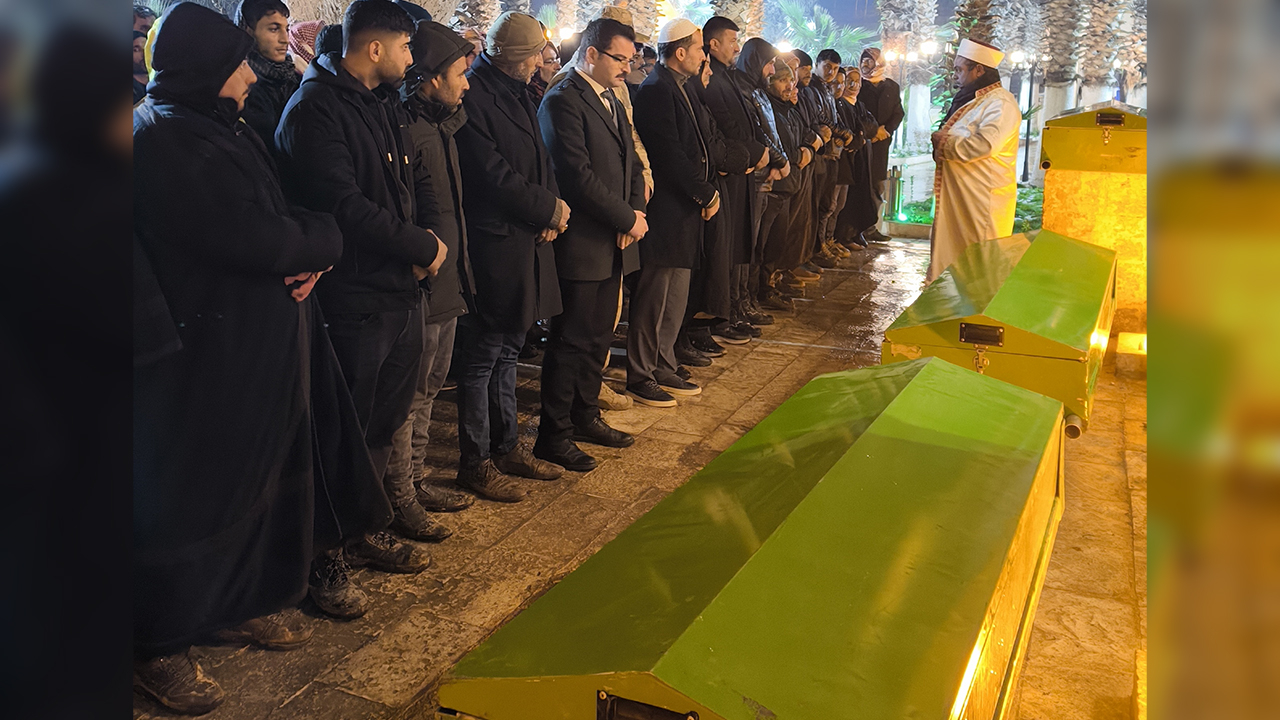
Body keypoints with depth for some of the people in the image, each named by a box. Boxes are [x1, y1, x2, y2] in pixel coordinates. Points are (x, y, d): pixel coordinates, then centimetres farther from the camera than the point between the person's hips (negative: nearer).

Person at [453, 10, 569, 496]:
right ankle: (475, 463, 13)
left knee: (507, 352, 18)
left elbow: (539, 162, 15)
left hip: (526, 244, 9)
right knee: (481, 359, 1)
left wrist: (553, 208, -3)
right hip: (491, 248, -9)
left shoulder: (517, 94, 15)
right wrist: (550, 210, -8)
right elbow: (494, 177, -19)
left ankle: (507, 446, 30)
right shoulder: (472, 96, -15)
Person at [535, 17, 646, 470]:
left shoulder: (613, 100, 16)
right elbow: (578, 176, -20)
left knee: (598, 338, 16)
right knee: (571, 341, -1)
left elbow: (631, 164, 17)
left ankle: (585, 417, 31)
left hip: (612, 243, 9)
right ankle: (554, 435, 11)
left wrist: (636, 212, -2)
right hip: (581, 245, -9)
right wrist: (627, 220, -14)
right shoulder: (563, 102, -13)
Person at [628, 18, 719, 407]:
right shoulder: (656, 90, -15)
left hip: (684, 211, 10)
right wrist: (707, 195, -12)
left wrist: (708, 191, 3)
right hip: (665, 212, -10)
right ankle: (639, 377, 10)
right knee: (653, 298, -1)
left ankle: (664, 367, 27)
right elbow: (670, 156, -20)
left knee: (676, 296, 16)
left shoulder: (679, 87, 16)